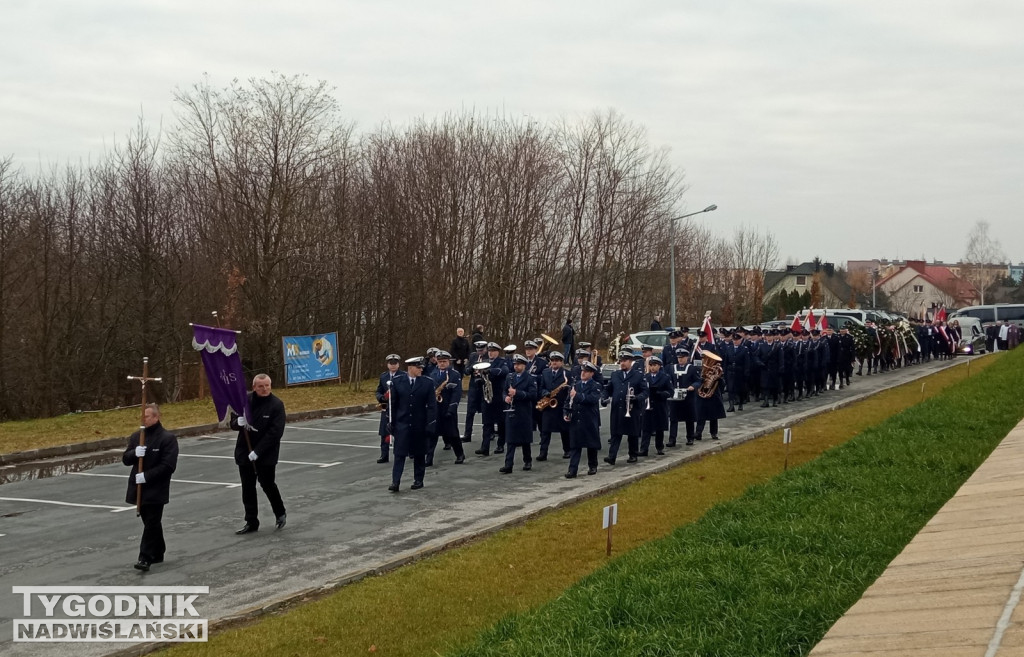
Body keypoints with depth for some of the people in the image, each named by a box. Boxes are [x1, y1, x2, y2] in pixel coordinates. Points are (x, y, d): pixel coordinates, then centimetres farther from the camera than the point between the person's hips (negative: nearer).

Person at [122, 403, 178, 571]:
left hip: (156, 490, -6)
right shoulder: (136, 436, 10)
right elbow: (125, 459, 8)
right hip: (139, 488, 6)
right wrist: (134, 453, -16)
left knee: (151, 524, -7)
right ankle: (157, 553, 29)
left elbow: (168, 466, -16)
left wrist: (146, 476, -22)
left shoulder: (168, 438, -10)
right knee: (151, 523, 16)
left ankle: (145, 558, -8)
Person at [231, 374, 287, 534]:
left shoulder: (276, 405, -12)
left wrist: (258, 452, -22)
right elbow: (233, 422, 8)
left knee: (267, 484, 3)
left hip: (266, 455, -4)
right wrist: (238, 422, -18)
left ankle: (280, 514, 28)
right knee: (247, 488, 8)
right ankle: (251, 522, 18)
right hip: (245, 453, 4)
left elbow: (276, 432, -17)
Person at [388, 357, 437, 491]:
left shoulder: (427, 383, -1)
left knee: (419, 454, 9)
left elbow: (432, 405, -3)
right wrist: (391, 422, 1)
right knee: (399, 454, -4)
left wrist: (430, 424, -9)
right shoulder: (397, 383, 1)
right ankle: (395, 482, -7)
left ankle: (418, 480, 21)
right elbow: (393, 404, 5)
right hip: (402, 424, 0)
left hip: (420, 425, 0)